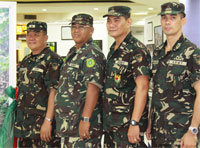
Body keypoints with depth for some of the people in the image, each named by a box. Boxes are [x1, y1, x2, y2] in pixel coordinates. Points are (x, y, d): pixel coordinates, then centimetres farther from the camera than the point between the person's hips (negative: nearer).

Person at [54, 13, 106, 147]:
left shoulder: (92, 54, -13)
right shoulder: (72, 53, 17)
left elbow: (93, 87, -23)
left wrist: (85, 119, -28)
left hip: (83, 124, -9)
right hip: (68, 124, 9)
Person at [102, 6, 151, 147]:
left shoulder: (137, 50, -13)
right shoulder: (113, 50, 14)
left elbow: (142, 88, -20)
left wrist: (134, 123, -25)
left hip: (127, 124, -8)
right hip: (110, 122, 9)